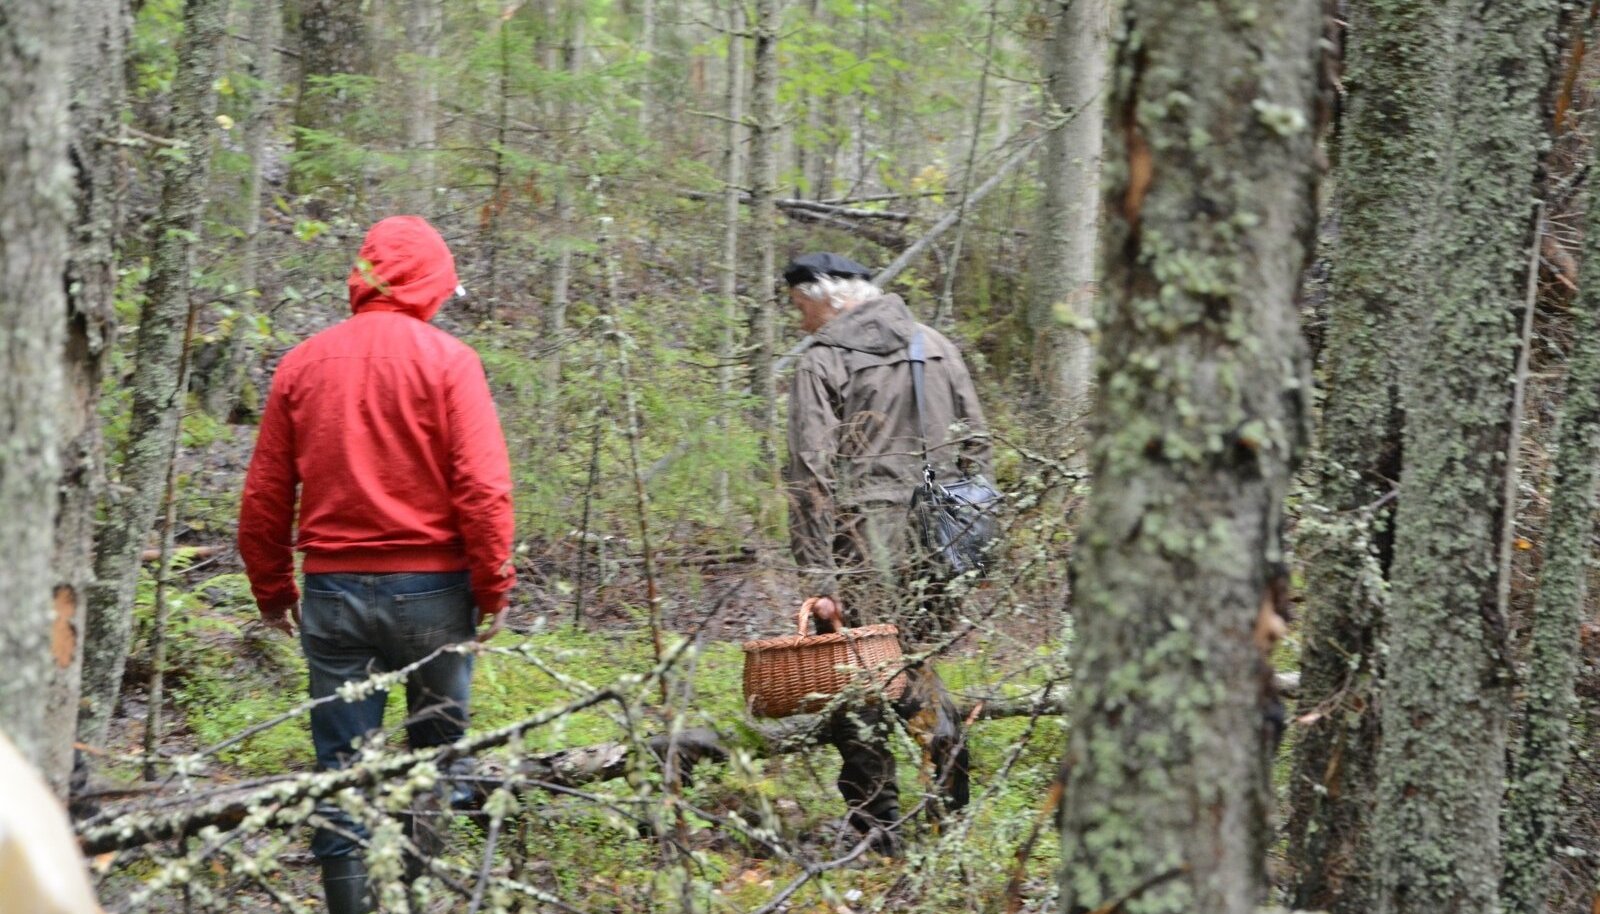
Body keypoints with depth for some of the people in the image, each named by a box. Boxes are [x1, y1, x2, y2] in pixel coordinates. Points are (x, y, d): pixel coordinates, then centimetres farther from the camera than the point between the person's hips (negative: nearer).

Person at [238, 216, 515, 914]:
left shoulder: (303, 364, 6)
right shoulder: (446, 359, -5)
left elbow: (263, 497, 7)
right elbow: (483, 486, -12)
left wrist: (273, 592, 15)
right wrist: (494, 587, -5)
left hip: (333, 590, 3)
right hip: (431, 587, -3)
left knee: (341, 764, 5)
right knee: (435, 755, 8)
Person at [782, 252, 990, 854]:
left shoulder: (822, 362, -4)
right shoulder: (936, 345, 14)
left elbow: (811, 477, -11)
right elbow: (977, 447, 14)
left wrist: (818, 579, -13)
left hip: (865, 540, -6)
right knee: (915, 664, 19)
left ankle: (877, 823, 1)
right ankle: (959, 808, 13)